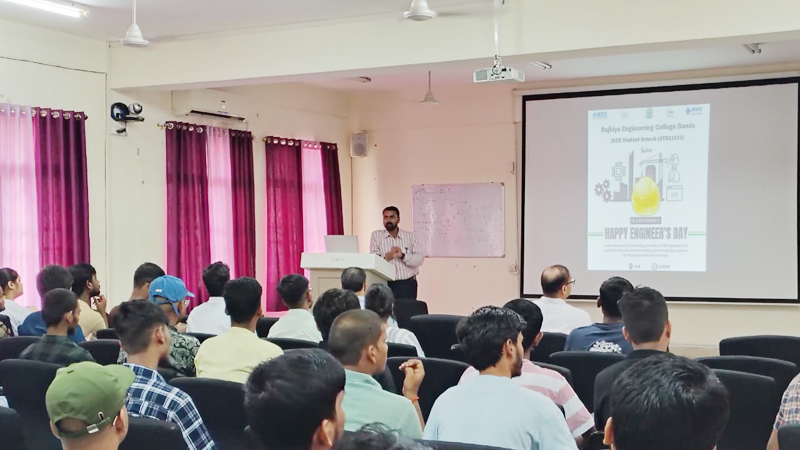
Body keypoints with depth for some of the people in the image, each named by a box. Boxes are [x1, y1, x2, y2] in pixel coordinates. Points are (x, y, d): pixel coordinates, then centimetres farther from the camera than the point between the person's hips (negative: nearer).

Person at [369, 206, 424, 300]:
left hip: (407, 284, 1)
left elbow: (420, 259, 0)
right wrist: (385, 257, -26)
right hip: (386, 284, -1)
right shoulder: (376, 235, 8)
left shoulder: (411, 236, 10)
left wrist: (403, 256, -18)